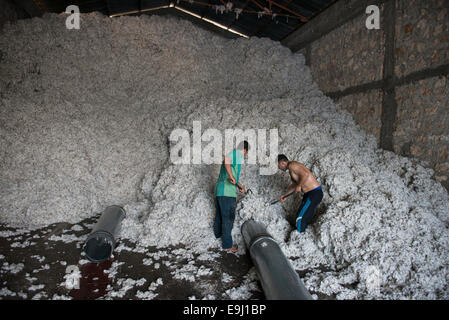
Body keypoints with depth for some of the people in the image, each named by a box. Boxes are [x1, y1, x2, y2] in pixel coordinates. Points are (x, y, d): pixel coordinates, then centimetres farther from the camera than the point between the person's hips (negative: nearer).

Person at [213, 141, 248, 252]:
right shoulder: (238, 153, -8)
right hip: (227, 193, -10)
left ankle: (218, 233, 43)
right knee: (228, 218, -1)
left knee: (219, 214, 25)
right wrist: (231, 176, -30)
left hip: (218, 189, 10)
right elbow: (226, 159, -31)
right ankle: (227, 245, 6)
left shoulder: (233, 154, 20)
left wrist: (240, 186, 34)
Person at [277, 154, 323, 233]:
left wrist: (299, 186, -18)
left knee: (300, 218, -6)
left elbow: (305, 174, -32)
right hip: (309, 193, 10)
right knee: (299, 216, 17)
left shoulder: (292, 165, -16)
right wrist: (284, 196, 20)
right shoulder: (291, 169, 16)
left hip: (315, 194, -10)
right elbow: (294, 185, 26)